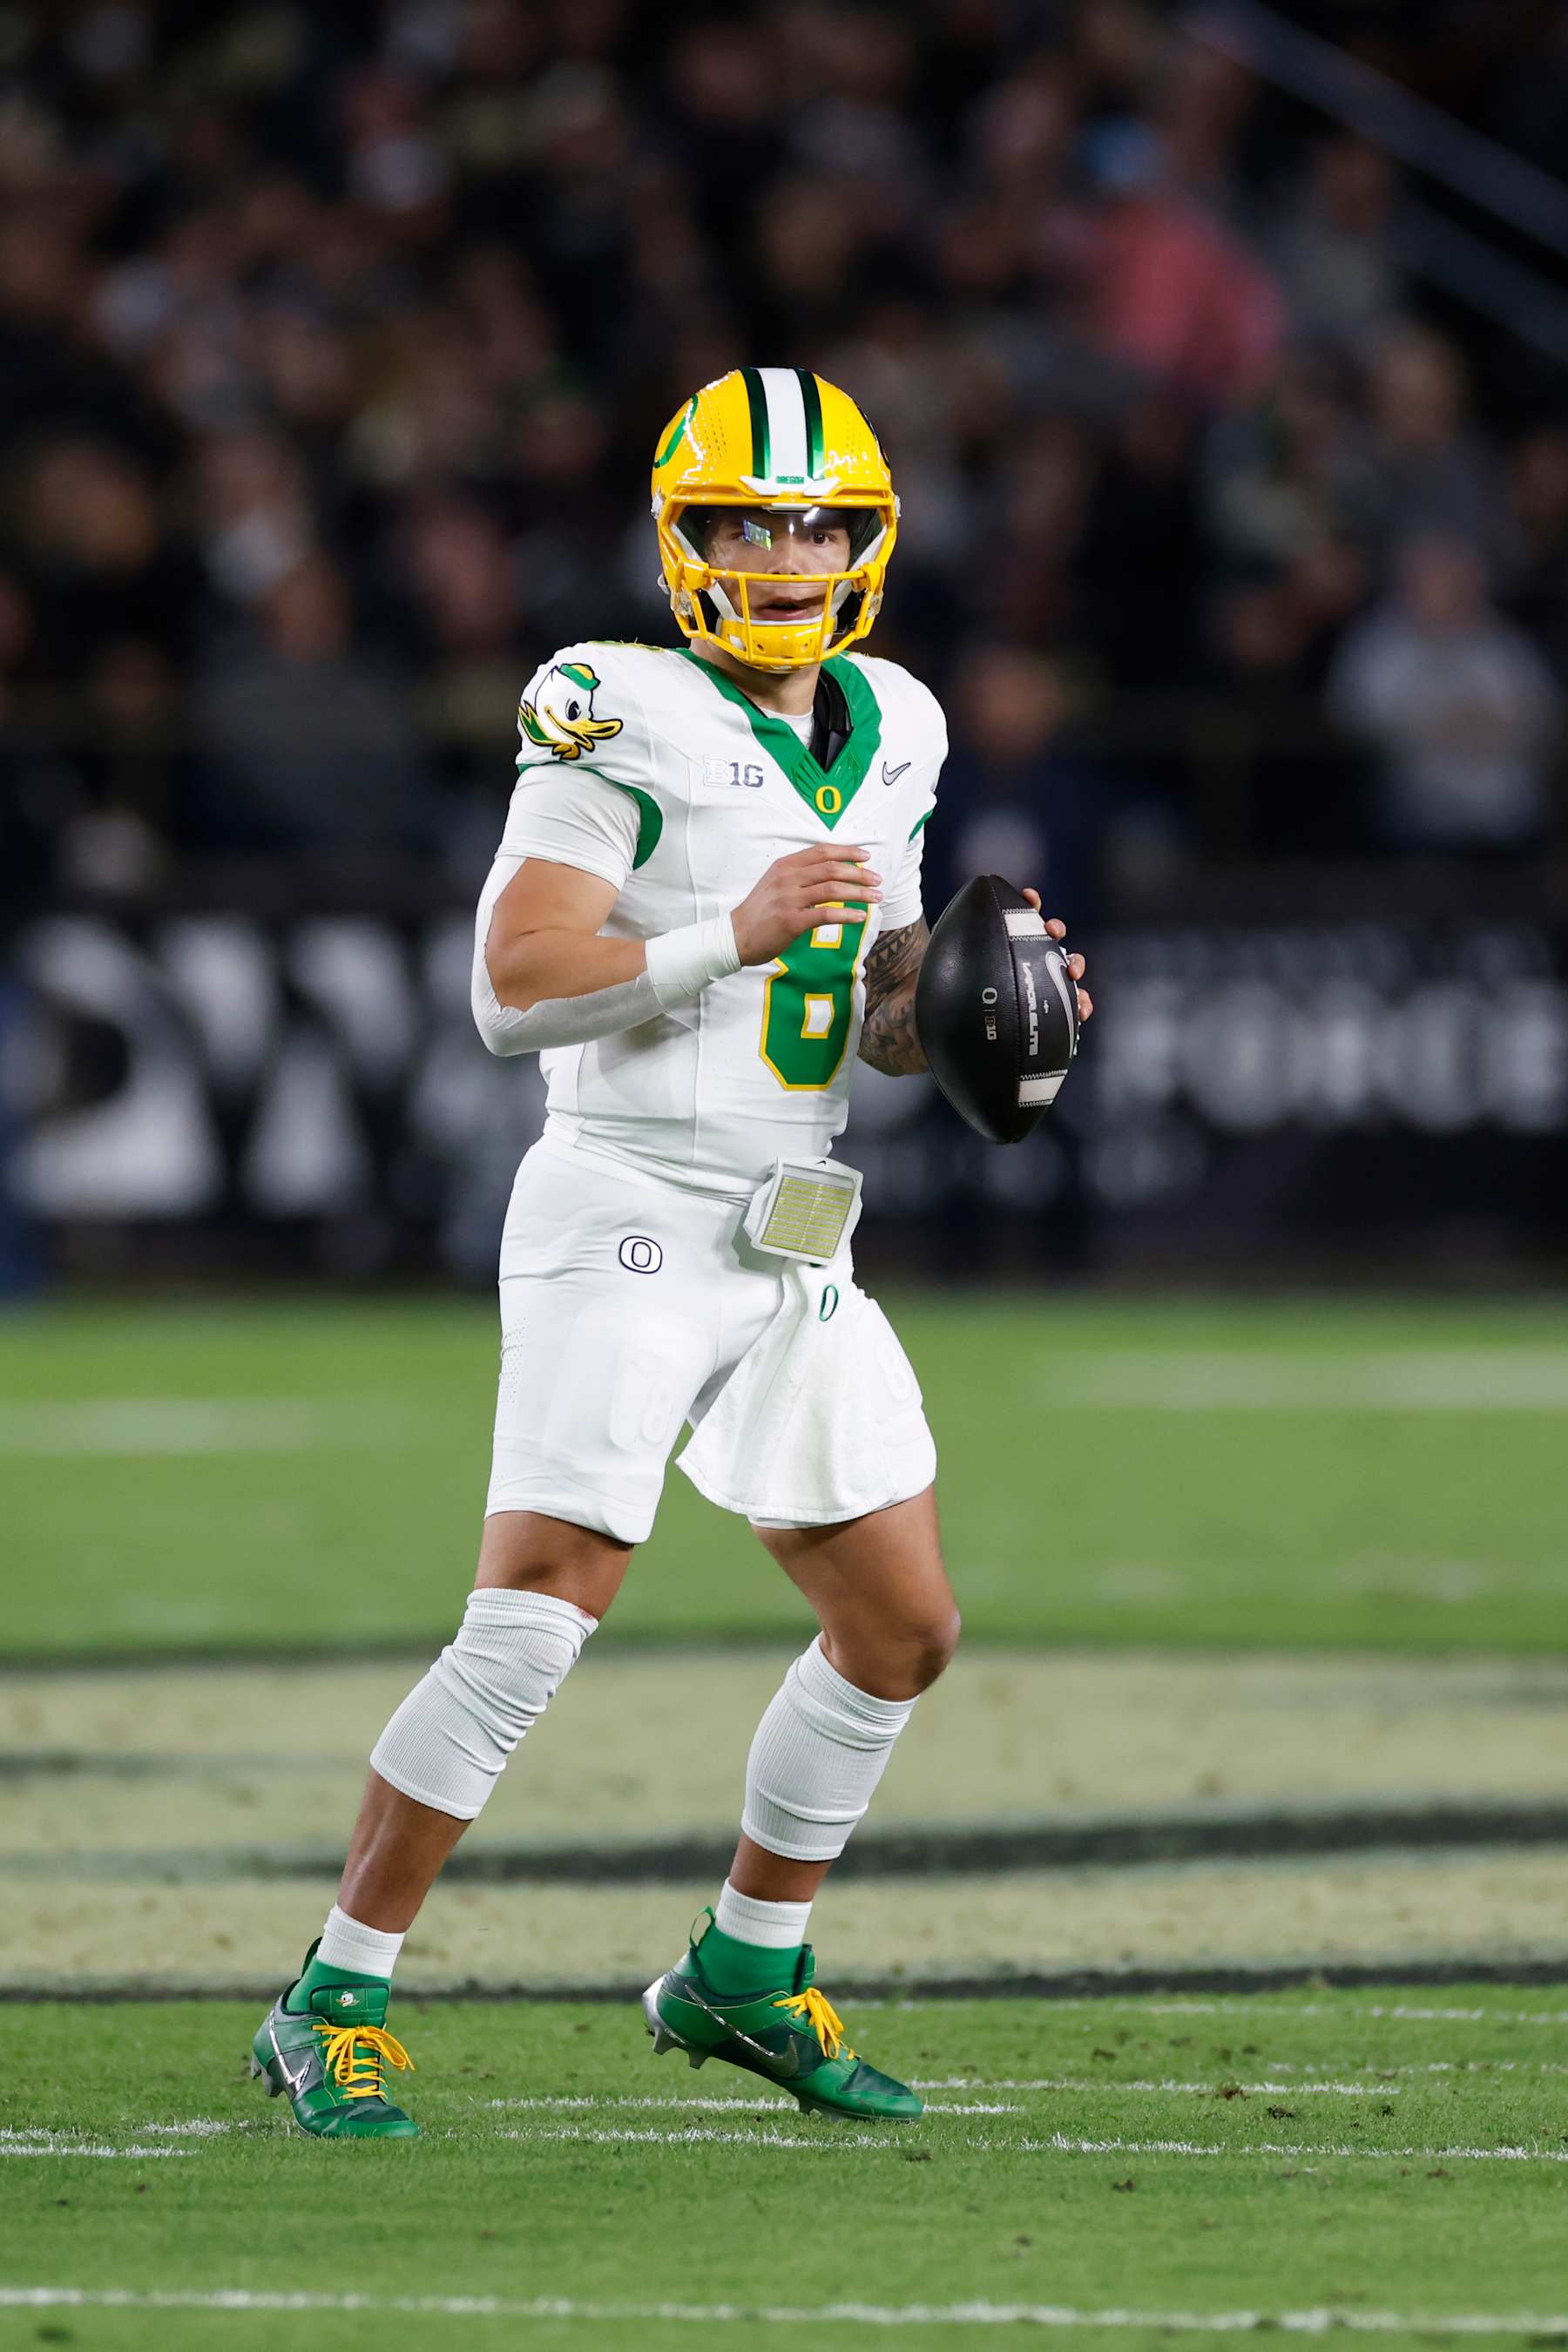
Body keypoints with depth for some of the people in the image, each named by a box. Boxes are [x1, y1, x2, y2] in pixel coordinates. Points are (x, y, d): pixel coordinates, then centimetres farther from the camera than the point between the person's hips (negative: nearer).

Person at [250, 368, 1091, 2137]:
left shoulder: (882, 744, 11)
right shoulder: (630, 730, -11)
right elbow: (512, 990, -18)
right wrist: (734, 934, -25)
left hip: (795, 1252, 8)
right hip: (627, 1219, -8)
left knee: (900, 1630, 11)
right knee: (529, 1630, -14)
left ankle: (745, 1974, 27)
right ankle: (332, 2006, -6)